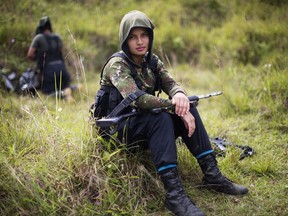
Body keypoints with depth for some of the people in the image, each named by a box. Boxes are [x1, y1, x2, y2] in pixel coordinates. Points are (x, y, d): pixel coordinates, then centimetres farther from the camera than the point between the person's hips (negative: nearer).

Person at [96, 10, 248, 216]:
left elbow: (171, 84, -7)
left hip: (145, 124, 7)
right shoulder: (117, 64, -16)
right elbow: (136, 98, -31)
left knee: (188, 108, -13)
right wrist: (176, 107, -33)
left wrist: (180, 95, -32)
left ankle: (212, 175, -14)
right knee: (160, 118, -33)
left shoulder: (152, 60, 6)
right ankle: (173, 193, -39)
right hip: (117, 129, -7)